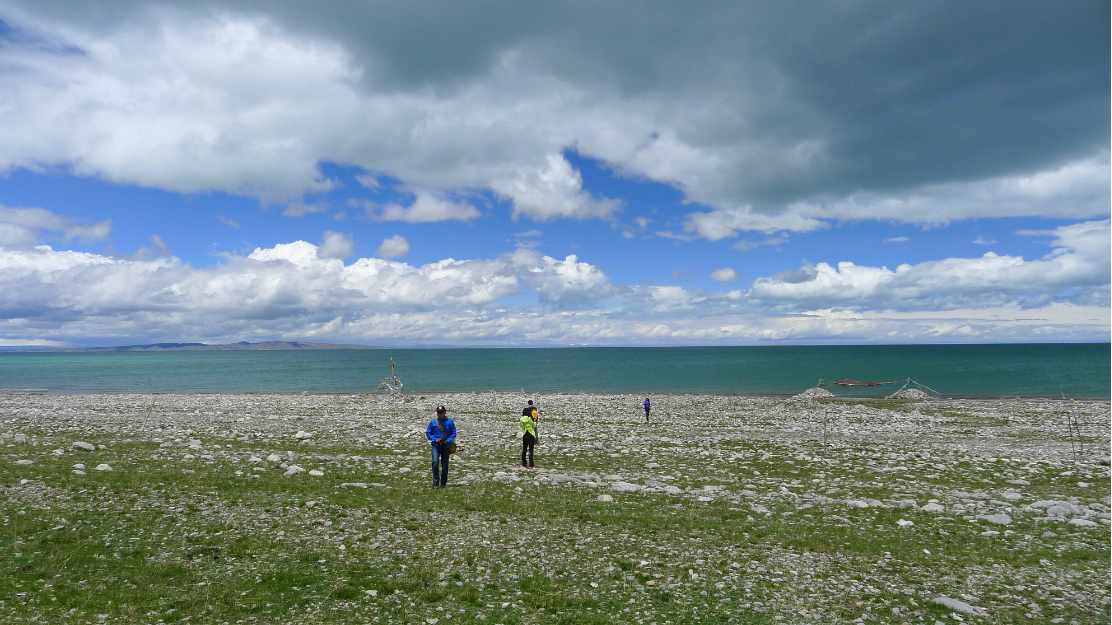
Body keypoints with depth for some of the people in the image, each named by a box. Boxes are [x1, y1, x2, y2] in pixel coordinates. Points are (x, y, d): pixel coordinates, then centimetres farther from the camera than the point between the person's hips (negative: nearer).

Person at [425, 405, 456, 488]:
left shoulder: (450, 422, 0)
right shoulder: (433, 422, 2)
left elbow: (453, 433, 2)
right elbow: (428, 433, 7)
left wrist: (447, 441, -13)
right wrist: (435, 439, -9)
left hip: (446, 446, 1)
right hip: (435, 446, 0)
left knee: (444, 466, 6)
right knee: (435, 462, -21)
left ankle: (443, 483, 18)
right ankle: (435, 480, -8)